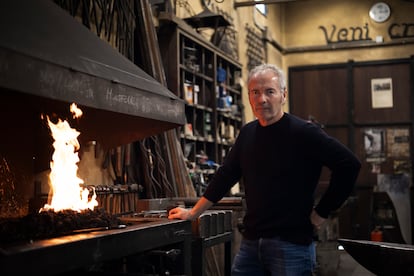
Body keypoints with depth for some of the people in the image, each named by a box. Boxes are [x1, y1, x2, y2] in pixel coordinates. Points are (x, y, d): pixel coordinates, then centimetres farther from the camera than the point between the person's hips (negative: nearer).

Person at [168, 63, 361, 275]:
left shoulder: (303, 132, -10)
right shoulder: (247, 133, 9)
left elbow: (349, 165, -13)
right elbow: (225, 176, 16)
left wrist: (320, 213, -9)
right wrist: (193, 213, 16)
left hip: (291, 244, -5)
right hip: (250, 242, 6)